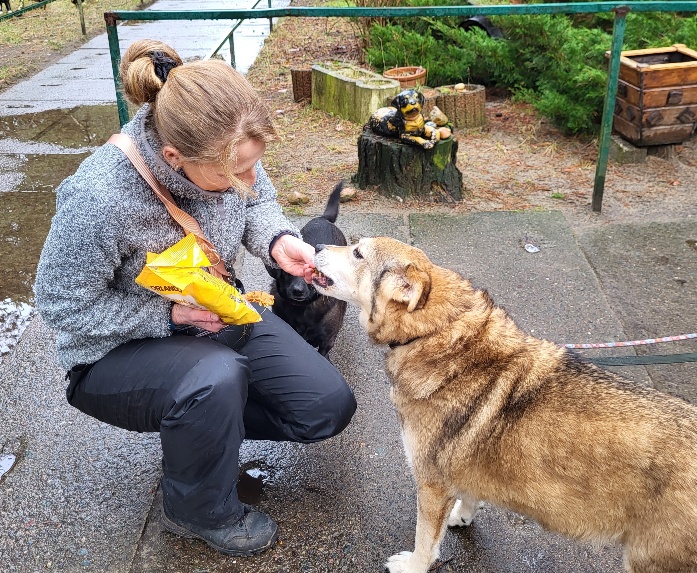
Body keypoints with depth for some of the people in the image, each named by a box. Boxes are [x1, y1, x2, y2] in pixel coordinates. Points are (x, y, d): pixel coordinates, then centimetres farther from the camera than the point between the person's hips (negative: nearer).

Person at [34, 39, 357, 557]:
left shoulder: (224, 153, -20)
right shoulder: (98, 198, -35)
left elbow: (258, 202, 2)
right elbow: (63, 304, -22)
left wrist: (277, 240, -20)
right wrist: (169, 315, -25)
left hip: (218, 316, 6)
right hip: (117, 353, -5)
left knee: (329, 408, -3)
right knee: (215, 377, -38)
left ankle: (201, 425, 18)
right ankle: (202, 513, -7)